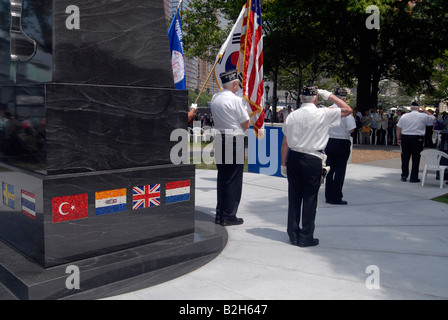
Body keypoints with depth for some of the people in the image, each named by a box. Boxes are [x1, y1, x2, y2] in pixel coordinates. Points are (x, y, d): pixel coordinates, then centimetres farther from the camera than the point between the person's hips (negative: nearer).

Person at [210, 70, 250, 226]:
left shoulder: (214, 98, 9)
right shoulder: (236, 100, -13)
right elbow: (246, 125, -10)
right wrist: (246, 114, 11)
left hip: (219, 140, 7)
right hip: (234, 141, -7)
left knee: (222, 178, 14)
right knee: (234, 179, 1)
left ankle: (220, 214, 21)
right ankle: (229, 216, 6)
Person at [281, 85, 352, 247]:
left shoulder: (293, 115, 2)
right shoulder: (323, 114, -7)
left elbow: (285, 143, 3)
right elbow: (348, 109, 5)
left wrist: (284, 163, 11)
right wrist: (329, 95, 9)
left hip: (293, 158, 4)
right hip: (312, 160, -4)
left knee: (294, 196, 10)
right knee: (310, 198, 4)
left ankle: (293, 235, 20)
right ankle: (306, 237, 11)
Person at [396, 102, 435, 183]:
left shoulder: (404, 116, 4)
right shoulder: (423, 116, -2)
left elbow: (398, 128, 3)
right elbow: (433, 118, 16)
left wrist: (399, 138, 11)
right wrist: (425, 111, 19)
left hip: (405, 138, 3)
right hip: (417, 139, -2)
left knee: (405, 158, 10)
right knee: (416, 159, 4)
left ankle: (404, 176, 14)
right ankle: (414, 178, 6)